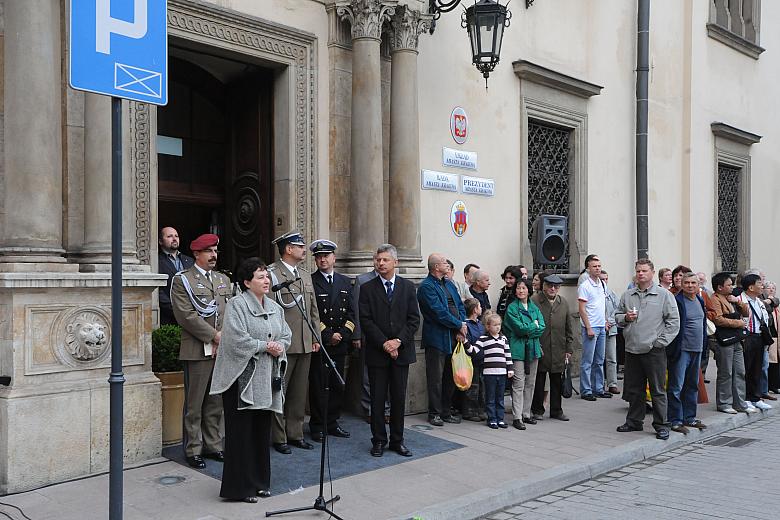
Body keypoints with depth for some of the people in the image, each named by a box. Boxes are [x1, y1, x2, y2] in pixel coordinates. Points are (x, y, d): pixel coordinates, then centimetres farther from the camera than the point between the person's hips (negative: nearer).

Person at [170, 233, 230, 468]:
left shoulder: (223, 279, 16)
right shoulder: (182, 280, -3)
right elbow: (186, 316, -12)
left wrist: (224, 336, -4)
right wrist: (214, 336, -13)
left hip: (222, 350, 6)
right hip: (197, 350, -6)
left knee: (216, 403, 12)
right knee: (194, 405, 2)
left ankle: (213, 445, 22)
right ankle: (193, 451, 11)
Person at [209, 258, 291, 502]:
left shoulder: (275, 307, 13)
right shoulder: (236, 305, -9)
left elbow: (286, 335, 16)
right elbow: (237, 339, -19)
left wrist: (280, 347, -5)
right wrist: (264, 346, -14)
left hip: (266, 379, 7)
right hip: (242, 377, -7)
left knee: (262, 431, 13)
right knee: (241, 432, -1)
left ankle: (259, 481, 25)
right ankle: (240, 487, 9)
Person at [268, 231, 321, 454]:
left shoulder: (305, 275, 16)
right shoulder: (271, 274, -9)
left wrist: (316, 337, 13)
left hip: (305, 344, 8)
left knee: (299, 392, 13)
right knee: (279, 391, 2)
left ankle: (295, 434, 23)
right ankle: (278, 438, 12)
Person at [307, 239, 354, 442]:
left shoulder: (345, 282, 12)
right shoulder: (309, 282, -3)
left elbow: (351, 312, 9)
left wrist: (342, 334, -4)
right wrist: (328, 335, -11)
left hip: (340, 344, 5)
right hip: (318, 343, -4)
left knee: (337, 385, 10)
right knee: (318, 385, 0)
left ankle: (332, 423, 21)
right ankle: (318, 426, 10)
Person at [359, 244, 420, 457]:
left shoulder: (407, 287, 6)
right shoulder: (367, 288, 1)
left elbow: (414, 319, 2)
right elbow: (366, 321, -5)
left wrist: (398, 341, -11)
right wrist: (384, 343, -13)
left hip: (402, 351, 1)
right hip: (376, 352, -1)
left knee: (399, 399, 7)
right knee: (377, 399, 4)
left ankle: (397, 440, 18)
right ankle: (378, 441, 16)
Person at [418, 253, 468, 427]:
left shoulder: (449, 284, 15)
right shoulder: (426, 286, -11)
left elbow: (460, 306, 12)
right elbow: (439, 312, -17)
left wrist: (461, 328, -3)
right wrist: (459, 325, -10)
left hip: (453, 337, 8)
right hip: (437, 338, -8)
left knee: (450, 377, 12)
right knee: (436, 378, 0)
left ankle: (446, 412, 22)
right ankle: (434, 413, 9)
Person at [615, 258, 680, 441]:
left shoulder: (664, 295, -1)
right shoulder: (627, 295, 11)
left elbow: (674, 321, -3)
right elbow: (617, 316, 19)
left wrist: (661, 341, -9)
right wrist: (625, 318, -3)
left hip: (654, 350, -4)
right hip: (632, 350, 4)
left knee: (658, 390, 0)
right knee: (633, 389, 12)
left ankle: (661, 425, 10)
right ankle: (634, 421, 25)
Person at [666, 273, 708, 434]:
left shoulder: (700, 301, 12)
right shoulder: (677, 301, -11)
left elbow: (704, 324, 20)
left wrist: (704, 346, 16)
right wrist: (673, 348, -17)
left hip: (697, 349, 8)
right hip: (682, 349, -8)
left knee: (692, 385, 15)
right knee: (676, 387, -5)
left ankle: (689, 417, 25)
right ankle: (675, 420, 0)